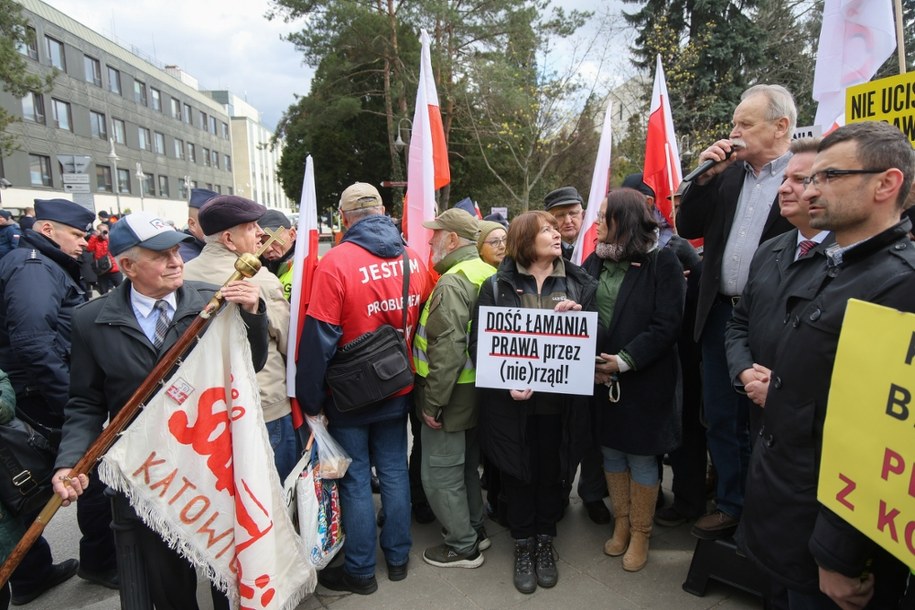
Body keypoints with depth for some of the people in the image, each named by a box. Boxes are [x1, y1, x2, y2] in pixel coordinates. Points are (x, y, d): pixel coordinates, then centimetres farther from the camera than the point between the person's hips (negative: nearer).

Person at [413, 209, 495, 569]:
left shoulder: (452, 283, -22)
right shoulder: (488, 274, 6)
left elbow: (447, 351, -29)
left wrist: (433, 403, -21)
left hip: (451, 399, -9)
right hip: (477, 393, 9)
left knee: (441, 474, 6)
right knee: (467, 465, 23)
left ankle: (463, 546, 20)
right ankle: (474, 529, 38)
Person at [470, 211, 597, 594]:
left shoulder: (578, 283, 5)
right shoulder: (498, 285, -2)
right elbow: (478, 341, -5)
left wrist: (574, 319, -16)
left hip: (560, 401, 2)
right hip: (512, 402, -1)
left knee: (552, 473, 14)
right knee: (517, 473, 11)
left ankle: (545, 544, 36)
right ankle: (523, 546, 32)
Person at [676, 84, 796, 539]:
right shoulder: (728, 174, 10)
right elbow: (688, 229, 7)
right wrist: (705, 176, -4)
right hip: (720, 314, 5)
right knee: (722, 420, 14)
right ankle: (732, 506, 31)